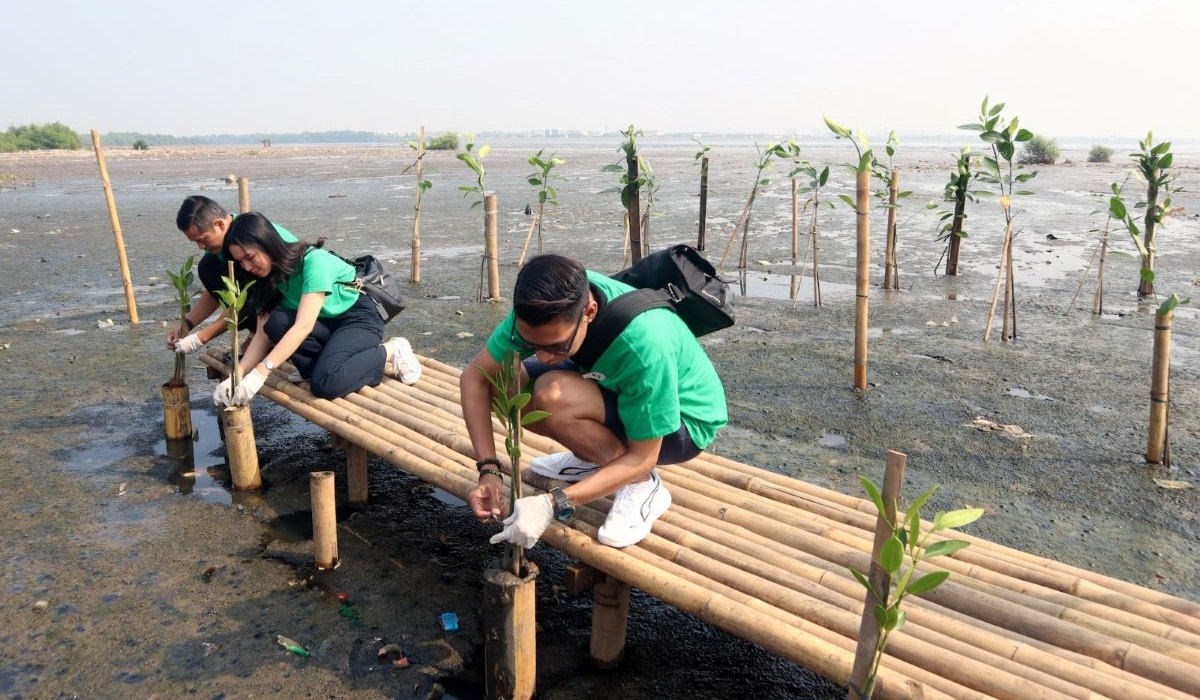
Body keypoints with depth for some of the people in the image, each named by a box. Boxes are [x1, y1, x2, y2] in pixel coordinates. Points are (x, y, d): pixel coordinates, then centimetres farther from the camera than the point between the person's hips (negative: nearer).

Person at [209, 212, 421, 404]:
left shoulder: (314, 261, -27)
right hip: (327, 324, 7)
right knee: (276, 324, -25)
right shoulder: (269, 276, -4)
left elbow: (304, 326, -34)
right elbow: (264, 333, -7)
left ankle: (389, 353, -7)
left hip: (360, 318, -7)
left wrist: (259, 374, -38)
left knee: (325, 384, -31)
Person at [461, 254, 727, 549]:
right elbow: (475, 377, -15)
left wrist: (553, 503, -35)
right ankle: (598, 456, 7)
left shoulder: (645, 341, -38)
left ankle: (642, 485, -9)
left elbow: (642, 457, -28)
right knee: (499, 382, -11)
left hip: (685, 421, -6)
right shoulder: (543, 306, -23)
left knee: (553, 395, -31)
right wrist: (488, 470, -25)